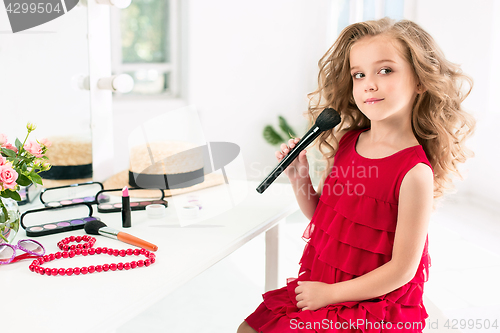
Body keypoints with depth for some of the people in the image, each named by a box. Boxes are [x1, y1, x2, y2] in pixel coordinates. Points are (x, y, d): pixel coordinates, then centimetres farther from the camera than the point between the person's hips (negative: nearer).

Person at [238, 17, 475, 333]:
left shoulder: (415, 173, -22)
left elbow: (402, 270, -19)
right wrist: (299, 178, -6)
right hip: (317, 287, 7)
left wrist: (329, 293, -15)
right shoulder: (346, 143, -2)